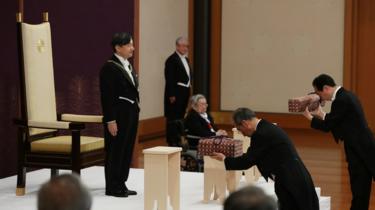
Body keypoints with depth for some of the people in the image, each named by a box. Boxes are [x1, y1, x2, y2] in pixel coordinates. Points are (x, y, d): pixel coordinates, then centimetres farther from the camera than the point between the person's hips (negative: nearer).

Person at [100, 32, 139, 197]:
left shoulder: (127, 65, 12)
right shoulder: (109, 67, -13)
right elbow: (107, 96, -16)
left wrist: (135, 112, 14)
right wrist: (110, 120, -19)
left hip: (131, 113, 8)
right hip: (118, 114, -8)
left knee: (127, 150, 12)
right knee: (116, 151, 0)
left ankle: (121, 185, 21)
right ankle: (112, 188, 9)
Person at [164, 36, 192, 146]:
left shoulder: (186, 59, 15)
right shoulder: (172, 60, -13)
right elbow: (169, 79, -16)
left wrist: (188, 90, 12)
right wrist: (171, 95, -19)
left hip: (184, 93, 9)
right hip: (175, 93, -9)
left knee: (181, 117, 13)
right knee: (173, 118, -4)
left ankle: (178, 140, 19)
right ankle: (172, 141, 1)